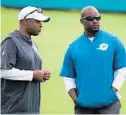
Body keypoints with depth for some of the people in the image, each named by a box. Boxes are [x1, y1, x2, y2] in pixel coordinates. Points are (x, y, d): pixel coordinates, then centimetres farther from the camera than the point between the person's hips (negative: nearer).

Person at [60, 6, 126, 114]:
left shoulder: (113, 41, -1)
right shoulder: (73, 47, 6)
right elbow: (68, 76, 9)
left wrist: (112, 91, -11)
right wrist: (75, 98, -4)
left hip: (109, 104, -2)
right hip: (83, 105, 3)